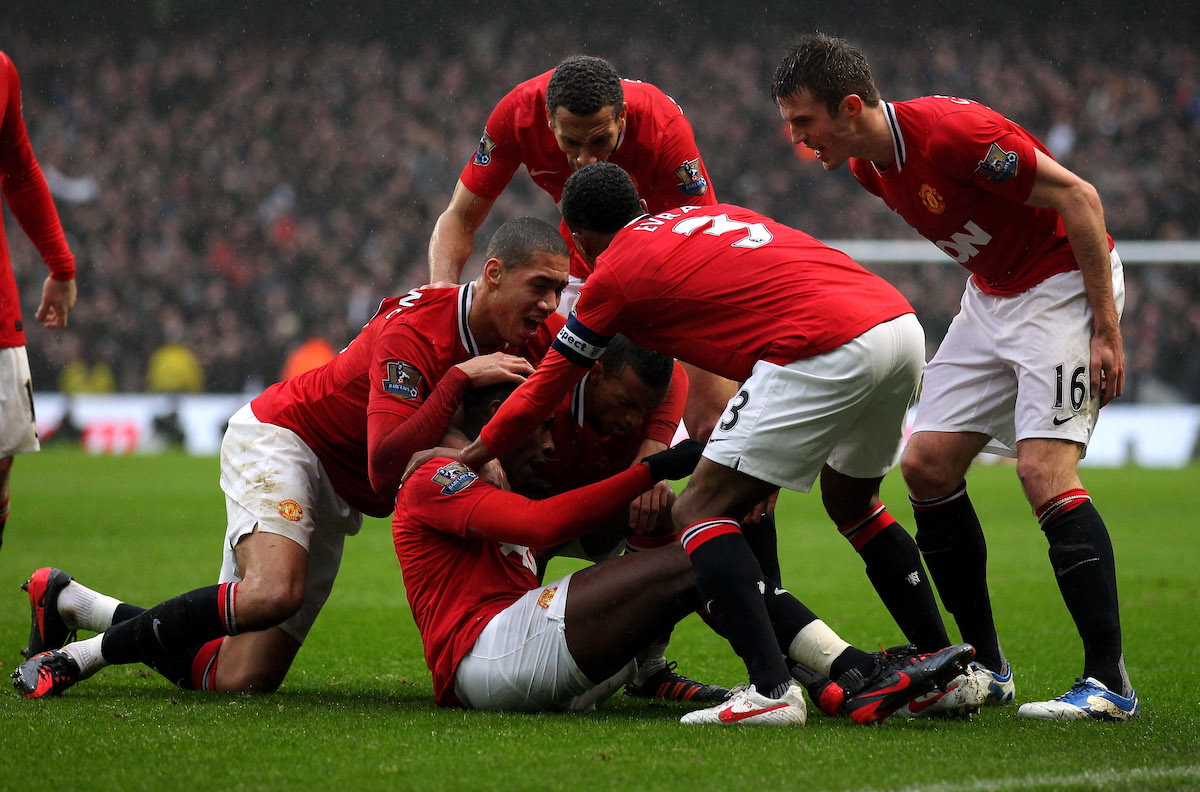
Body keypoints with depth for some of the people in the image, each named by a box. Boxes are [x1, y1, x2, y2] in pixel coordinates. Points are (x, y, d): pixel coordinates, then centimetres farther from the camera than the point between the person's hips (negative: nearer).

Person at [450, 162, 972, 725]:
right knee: (850, 500, 30)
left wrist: (474, 454, 31)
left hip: (826, 350, -8)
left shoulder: (615, 273, 9)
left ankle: (770, 688, -18)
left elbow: (546, 387, 18)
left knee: (699, 513, -3)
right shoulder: (704, 215, 28)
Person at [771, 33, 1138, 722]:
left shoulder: (950, 133, -28)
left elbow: (1078, 197, -24)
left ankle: (1111, 683, -18)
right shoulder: (868, 164, -1)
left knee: (1045, 471, -21)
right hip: (991, 296, 9)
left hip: (1066, 283, -9)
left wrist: (1107, 328, -23)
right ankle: (987, 669, 10)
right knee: (926, 464, 1)